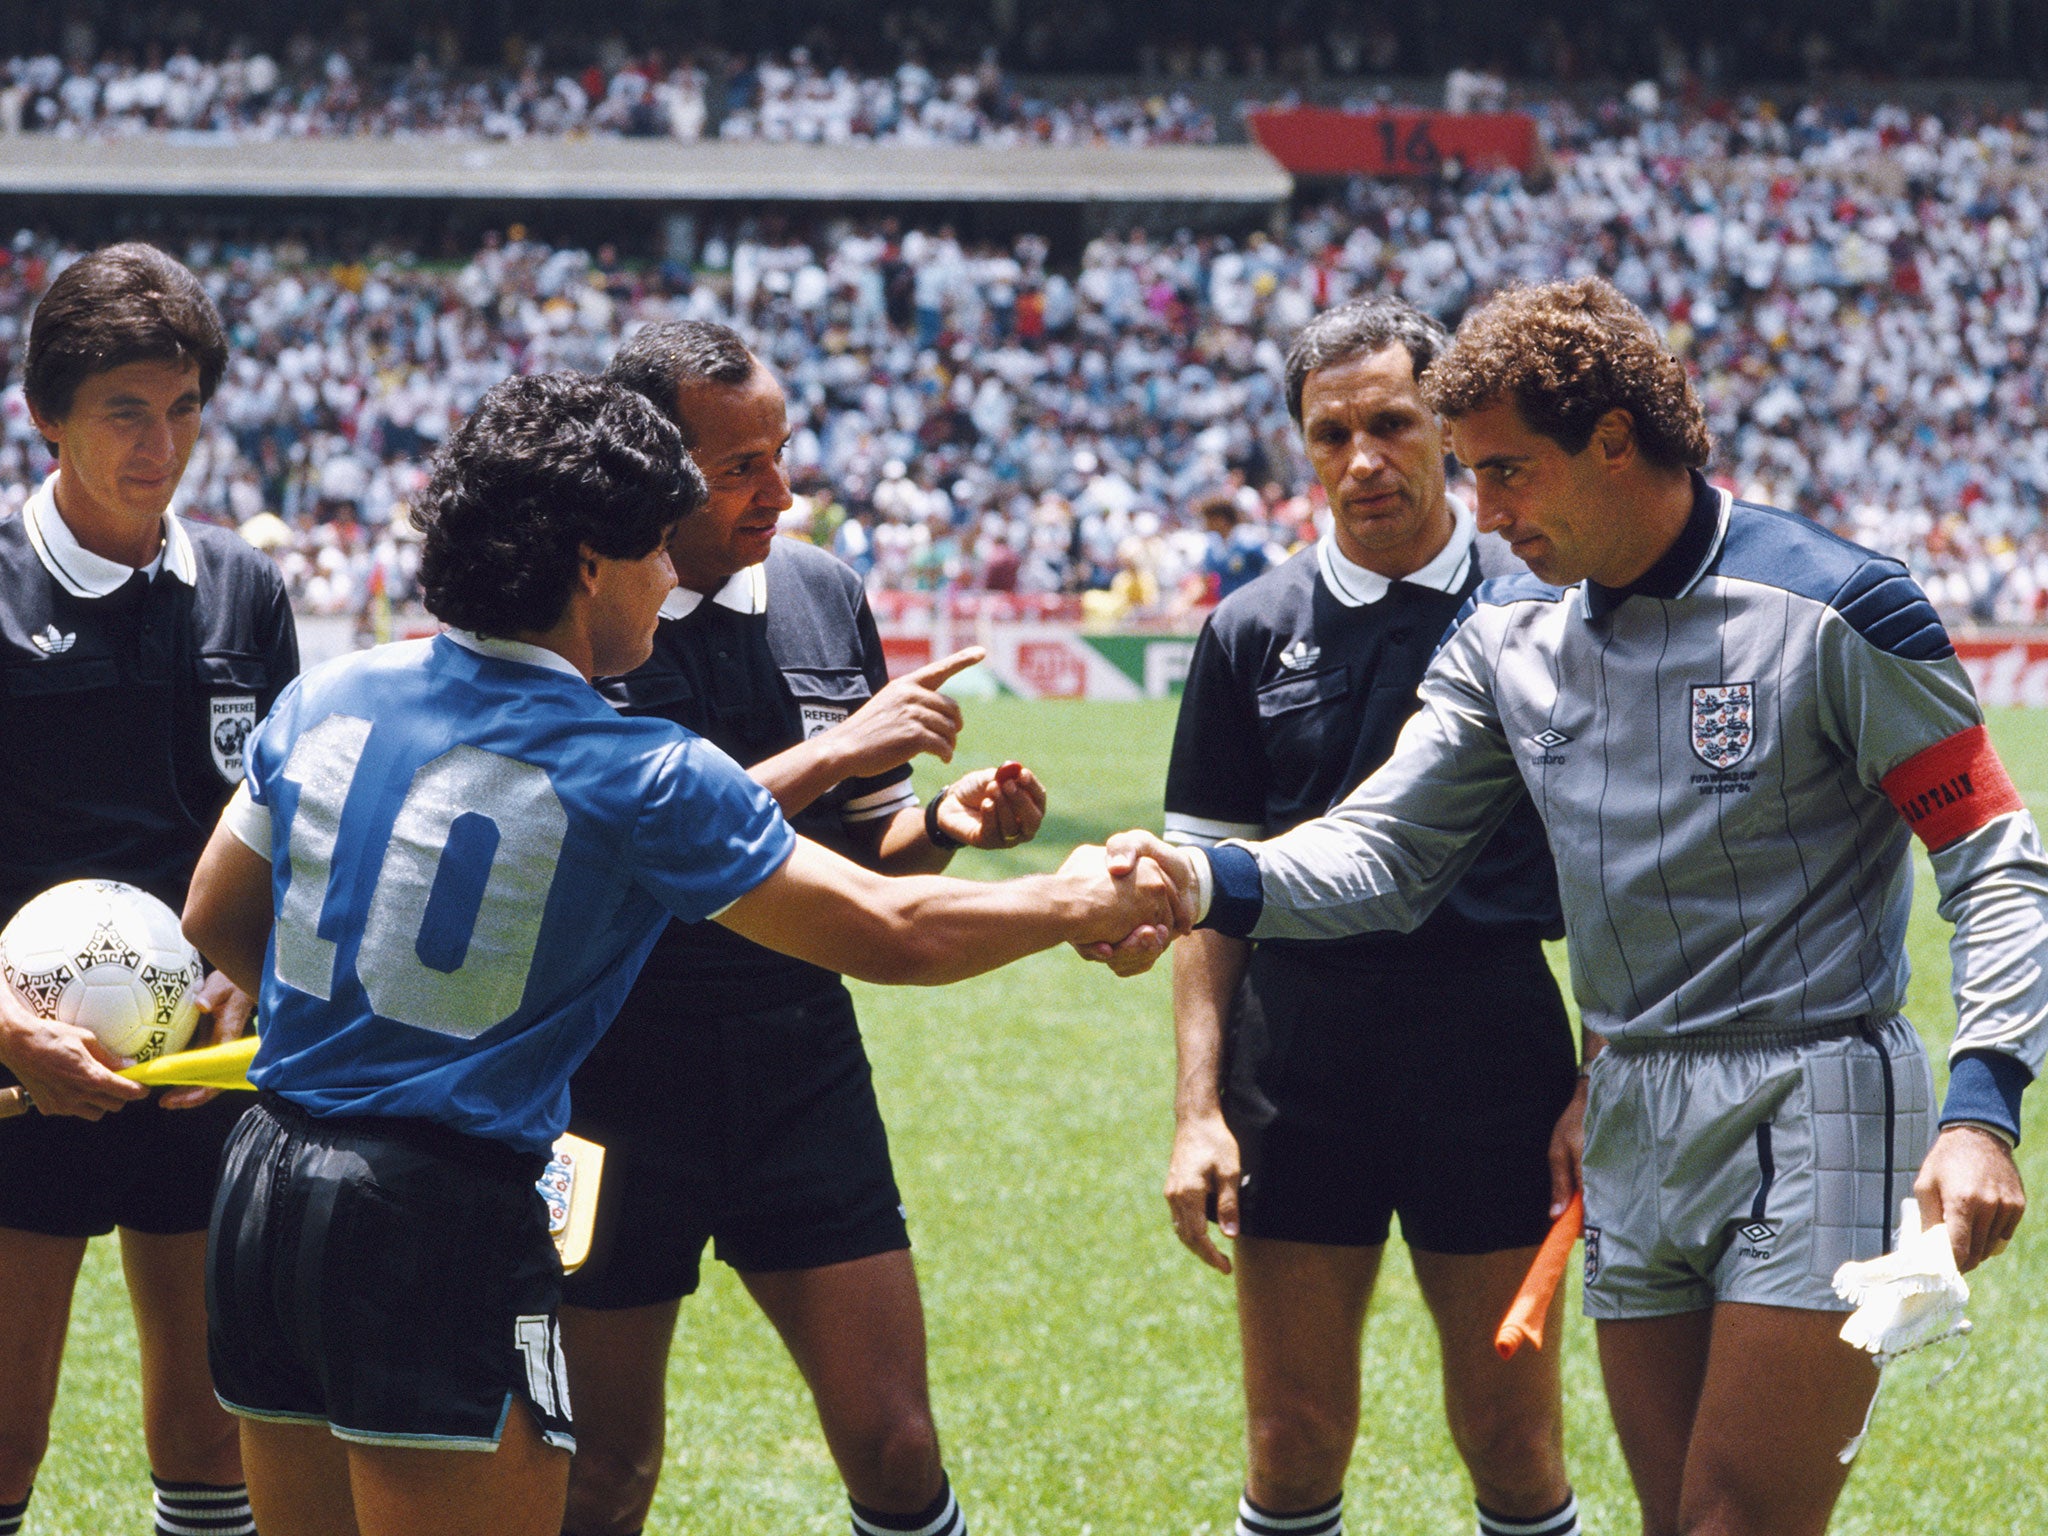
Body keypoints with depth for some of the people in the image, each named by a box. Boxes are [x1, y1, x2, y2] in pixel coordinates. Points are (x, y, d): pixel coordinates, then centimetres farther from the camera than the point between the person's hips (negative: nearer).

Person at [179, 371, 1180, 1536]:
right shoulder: (634, 774, -12)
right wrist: (1078, 902, 10)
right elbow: (893, 933, -7)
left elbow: (217, 921, 17)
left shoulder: (325, 700, 5)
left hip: (264, 1189, 7)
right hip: (445, 1223, -7)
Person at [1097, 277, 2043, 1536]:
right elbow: (1386, 851, 9)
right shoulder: (1509, 635, 7)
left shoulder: (1833, 610, -12)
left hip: (1816, 1114, -6)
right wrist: (1209, 885, -10)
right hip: (1633, 1124, 6)